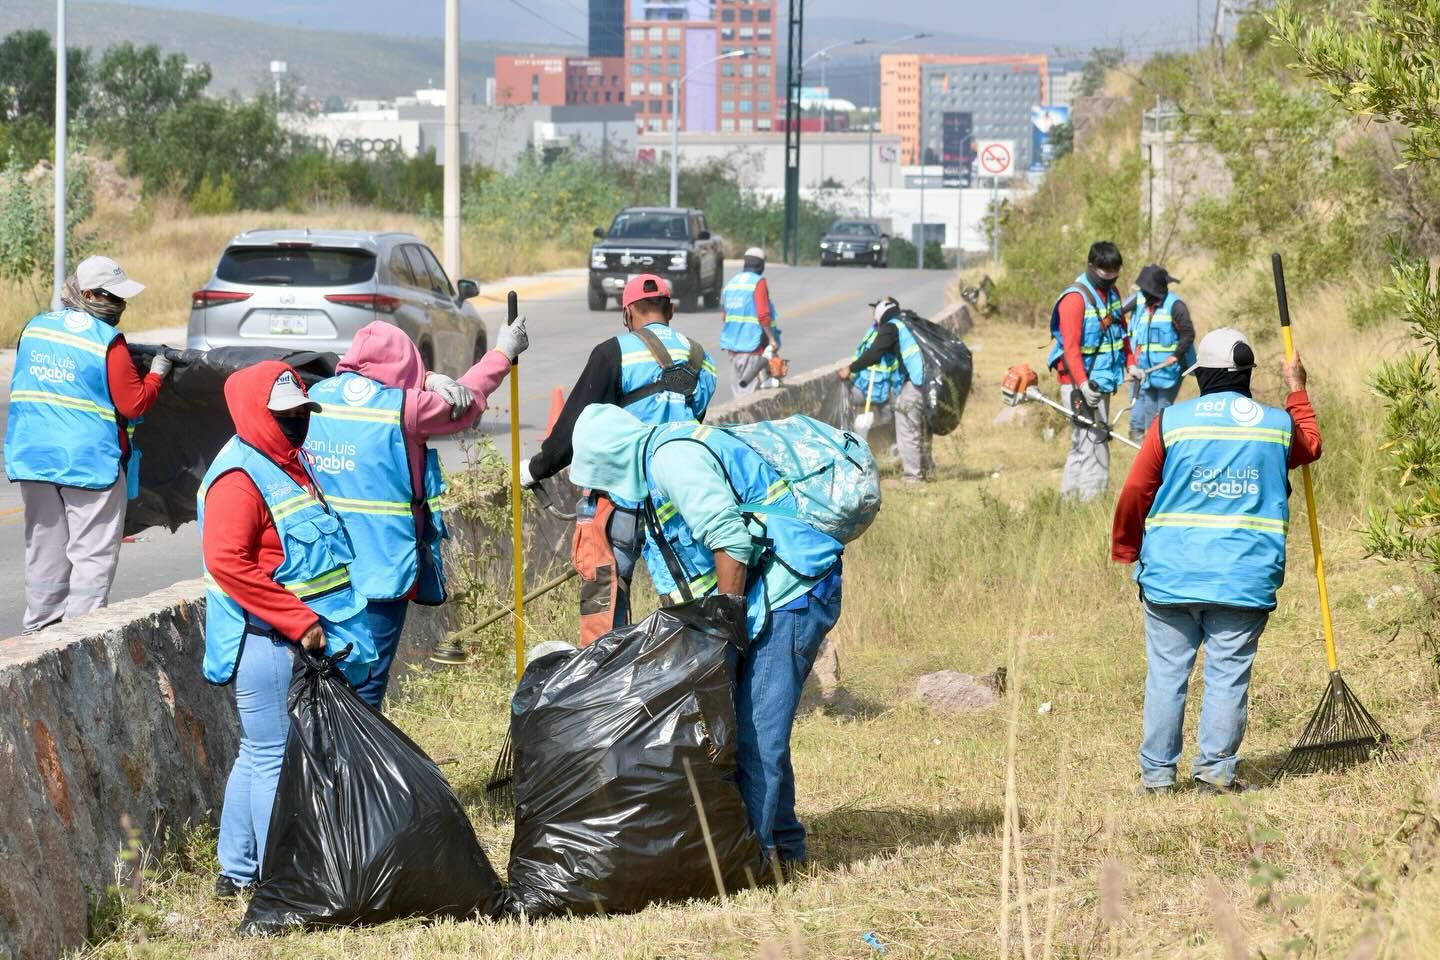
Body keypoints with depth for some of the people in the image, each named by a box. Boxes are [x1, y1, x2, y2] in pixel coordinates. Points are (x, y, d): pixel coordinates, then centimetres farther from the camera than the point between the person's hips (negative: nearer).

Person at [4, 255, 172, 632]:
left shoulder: (33, 329, 6)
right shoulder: (107, 341, -14)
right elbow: (133, 404, -12)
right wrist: (156, 374, 3)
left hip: (34, 458, 6)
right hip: (91, 460, -6)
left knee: (44, 550, 15)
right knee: (93, 554, -1)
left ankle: (38, 629, 21)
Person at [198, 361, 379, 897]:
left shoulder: (291, 462, 16)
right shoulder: (240, 476, -14)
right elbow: (228, 563, -24)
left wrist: (320, 625, 18)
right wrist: (300, 622, -21)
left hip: (301, 639, 10)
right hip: (265, 641, -10)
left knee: (257, 755, 15)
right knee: (275, 759, -6)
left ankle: (237, 871, 23)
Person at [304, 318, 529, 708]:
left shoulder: (319, 395, 4)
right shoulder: (403, 407, -12)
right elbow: (465, 402, 6)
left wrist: (426, 381, -2)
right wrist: (503, 353, 22)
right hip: (381, 566, -6)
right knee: (367, 679, -2)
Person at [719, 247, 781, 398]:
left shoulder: (731, 283, 11)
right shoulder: (758, 282, -10)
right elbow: (763, 315, -18)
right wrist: (772, 339, -14)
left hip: (732, 345, 7)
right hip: (753, 345, -6)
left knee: (738, 390, 11)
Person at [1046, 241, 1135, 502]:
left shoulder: (1111, 293, 12)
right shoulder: (1075, 298, -17)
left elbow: (1121, 331, 24)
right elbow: (1070, 346, -22)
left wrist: (1130, 363, 13)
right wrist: (1082, 384, -29)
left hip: (1102, 380, 9)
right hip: (1080, 383, -9)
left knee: (1088, 443, 14)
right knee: (1092, 444, -12)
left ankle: (1069, 496, 22)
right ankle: (1092, 499, -11)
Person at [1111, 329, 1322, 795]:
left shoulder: (1171, 421, -1)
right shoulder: (1278, 425, 5)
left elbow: (1135, 493, 0)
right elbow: (1310, 446, 30)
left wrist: (1127, 551, 13)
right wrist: (1297, 391, 40)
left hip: (1171, 576, 0)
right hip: (1245, 577, 1)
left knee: (1166, 674, 5)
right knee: (1228, 676, 3)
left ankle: (1157, 773, 8)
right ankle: (1216, 768, 0)